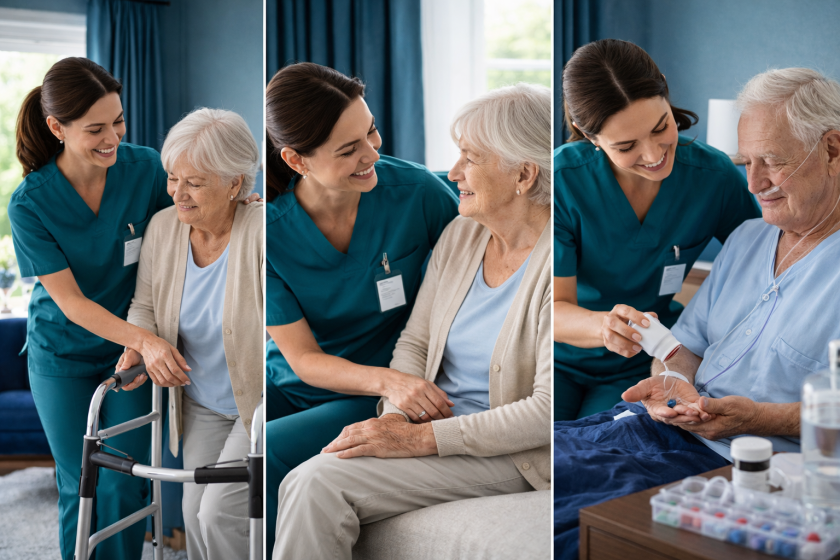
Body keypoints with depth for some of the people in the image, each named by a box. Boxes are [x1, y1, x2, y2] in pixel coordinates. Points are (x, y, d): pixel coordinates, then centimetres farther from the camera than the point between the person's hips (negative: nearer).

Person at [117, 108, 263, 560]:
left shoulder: (260, 231, -24)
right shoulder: (163, 226, -6)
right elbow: (145, 305, 7)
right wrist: (138, 345, -14)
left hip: (257, 404, -6)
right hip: (201, 404, 6)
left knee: (220, 514, -10)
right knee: (194, 514, 12)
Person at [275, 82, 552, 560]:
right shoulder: (461, 235, 6)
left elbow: (548, 411, -20)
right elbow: (414, 342, 12)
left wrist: (418, 439, -21)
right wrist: (399, 412, -9)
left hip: (509, 455, -6)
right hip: (435, 425, 7)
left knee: (321, 483, -22)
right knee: (304, 482, -15)